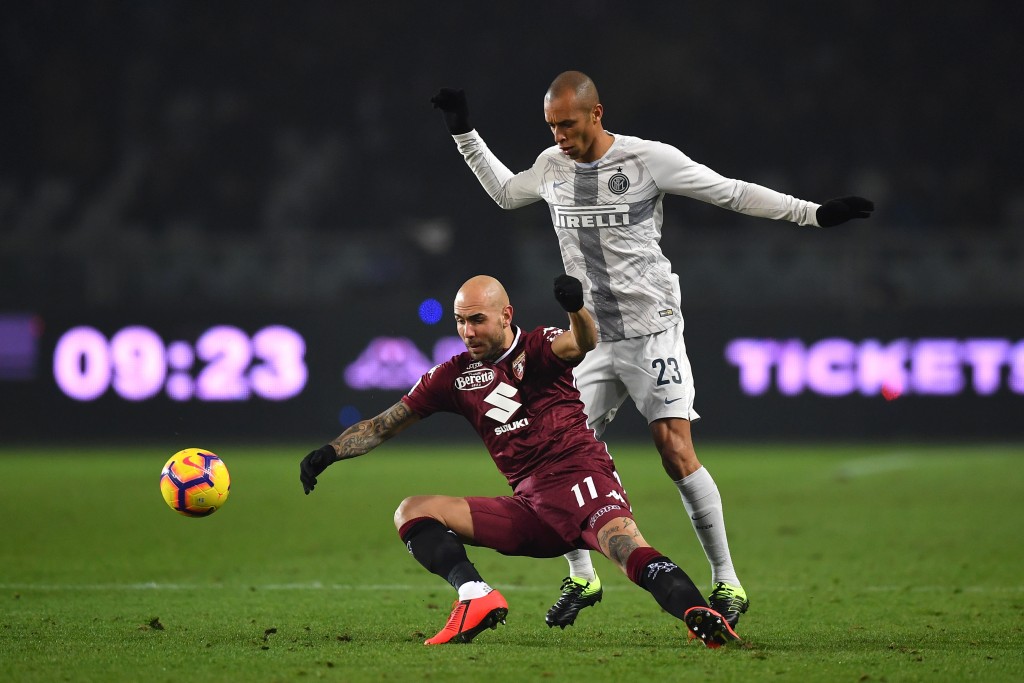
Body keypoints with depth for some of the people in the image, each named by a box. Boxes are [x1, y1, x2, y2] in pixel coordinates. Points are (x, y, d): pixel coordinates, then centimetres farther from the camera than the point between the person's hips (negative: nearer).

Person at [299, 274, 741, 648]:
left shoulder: (538, 347, 1)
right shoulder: (455, 376, 14)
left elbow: (582, 345, -23)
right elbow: (383, 426, 18)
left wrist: (576, 309, -46)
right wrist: (329, 454, 3)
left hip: (580, 480, -6)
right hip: (530, 508, 6)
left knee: (629, 550, -34)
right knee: (413, 512, -4)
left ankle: (698, 614, -50)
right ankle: (475, 596, -27)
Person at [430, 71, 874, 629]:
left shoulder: (650, 160, -9)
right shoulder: (551, 166, 7)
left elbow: (733, 193, -5)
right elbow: (504, 192, 29)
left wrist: (814, 213, -9)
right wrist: (464, 134, 24)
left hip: (651, 331, -5)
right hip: (592, 338, 5)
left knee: (676, 453, -15)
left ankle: (727, 583, -6)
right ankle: (582, 578, 18)